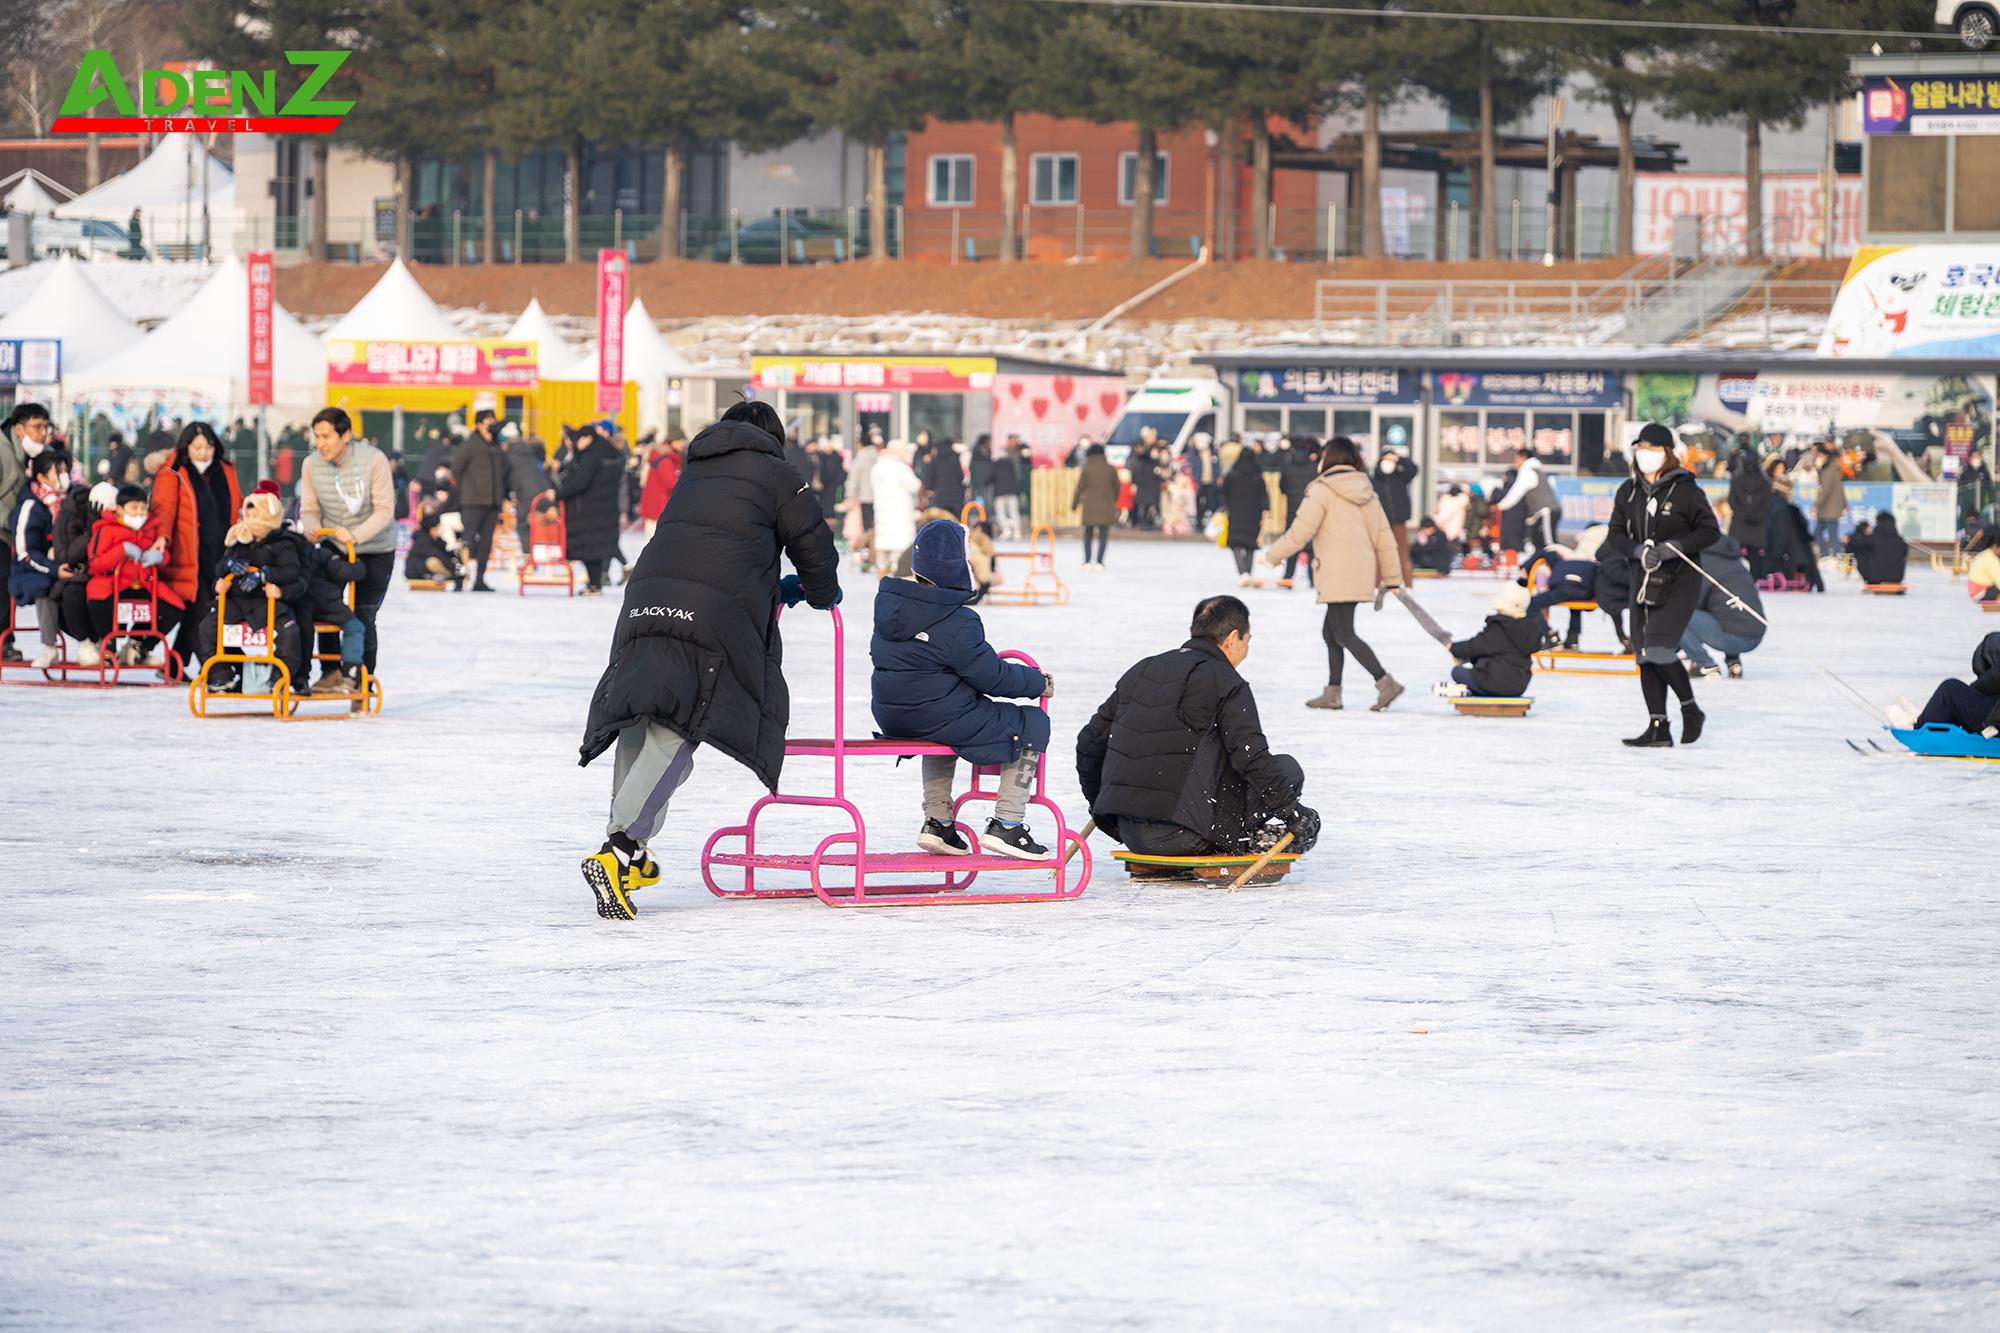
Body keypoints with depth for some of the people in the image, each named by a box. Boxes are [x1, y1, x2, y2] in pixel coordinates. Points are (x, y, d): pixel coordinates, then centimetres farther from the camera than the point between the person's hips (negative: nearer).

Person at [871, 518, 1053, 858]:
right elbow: (992, 677, -14)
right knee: (1033, 724, 6)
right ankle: (1007, 824, 4)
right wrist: (1037, 682, 4)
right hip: (939, 720, -8)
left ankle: (937, 823, 34)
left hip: (890, 715, 8)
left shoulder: (889, 601, 3)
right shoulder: (957, 624, -20)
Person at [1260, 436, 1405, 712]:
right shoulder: (1365, 491, 13)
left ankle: (1385, 682, -20)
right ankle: (1332, 693, 17)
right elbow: (1384, 537, 13)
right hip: (1362, 573, 8)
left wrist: (1272, 556, 4)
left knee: (1343, 635, -8)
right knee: (1331, 631, 16)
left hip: (1338, 575, -8)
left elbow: (1300, 532, -10)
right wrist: (1393, 578, 17)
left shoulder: (1321, 490, -8)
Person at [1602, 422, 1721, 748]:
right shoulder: (1629, 491, 7)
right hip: (1644, 579, 6)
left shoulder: (1685, 489, -8)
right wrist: (1639, 550, -13)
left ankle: (1691, 710, 6)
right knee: (1644, 654, 3)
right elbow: (1615, 536, 7)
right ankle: (1658, 728, 8)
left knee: (1659, 649, -16)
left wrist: (1674, 547, -20)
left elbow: (1710, 531, -7)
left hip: (1679, 580, -6)